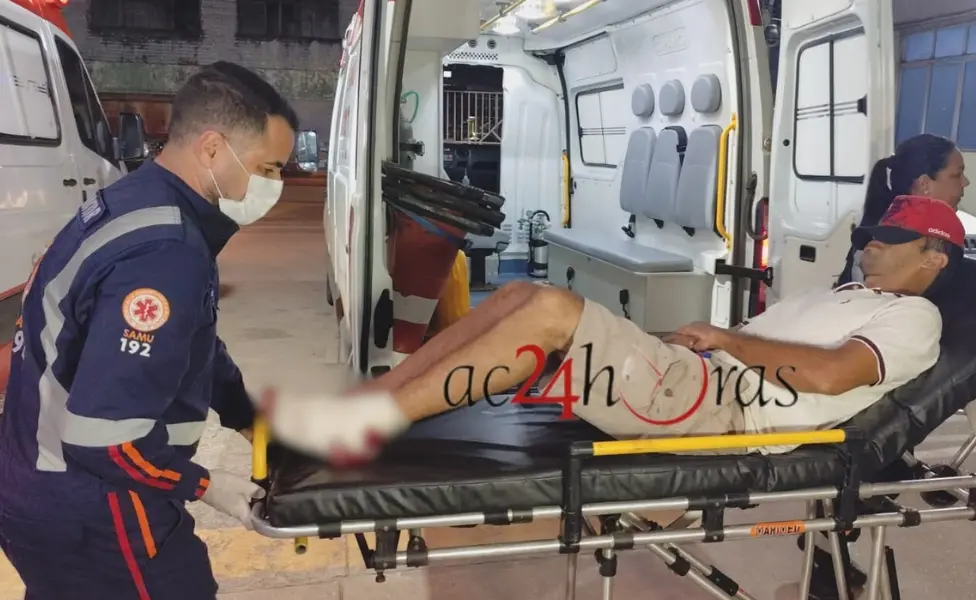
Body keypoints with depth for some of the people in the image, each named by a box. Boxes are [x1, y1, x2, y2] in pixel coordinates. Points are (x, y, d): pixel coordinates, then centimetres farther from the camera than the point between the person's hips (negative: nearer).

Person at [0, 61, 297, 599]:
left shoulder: (134, 205, 4)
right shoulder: (164, 255, -29)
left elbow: (195, 348, 16)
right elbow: (103, 433, -31)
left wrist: (250, 420, 15)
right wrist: (202, 486, -16)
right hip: (88, 520, -10)